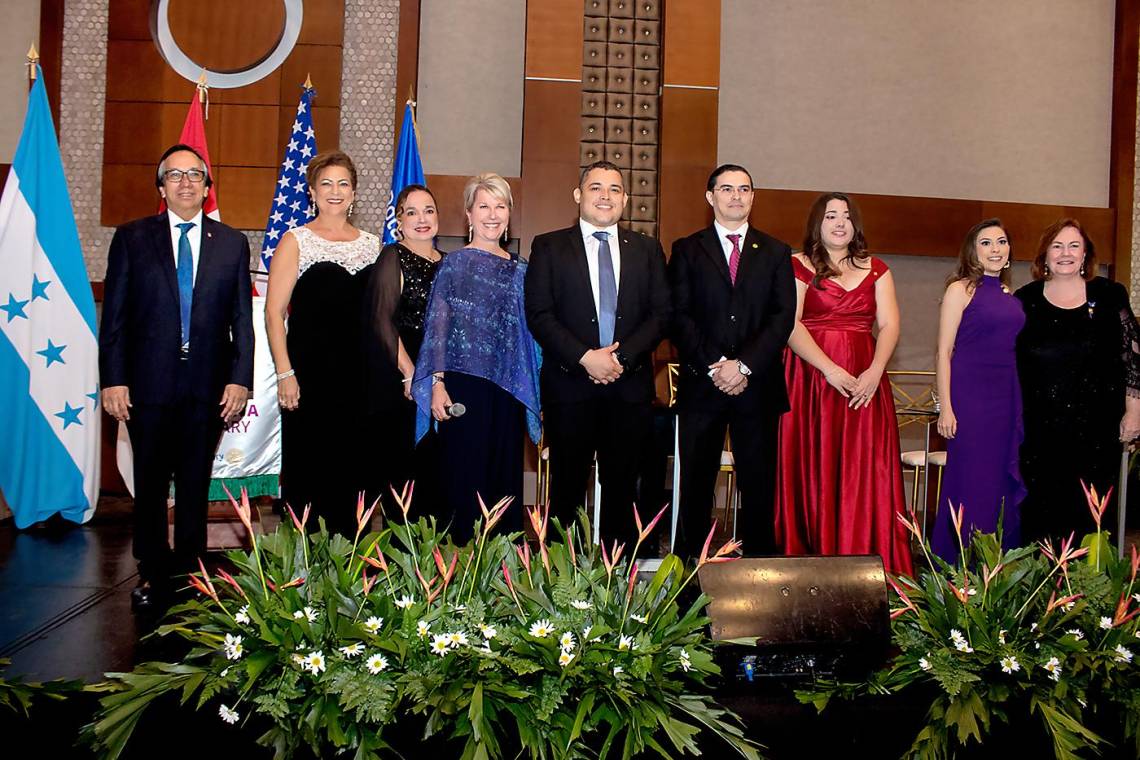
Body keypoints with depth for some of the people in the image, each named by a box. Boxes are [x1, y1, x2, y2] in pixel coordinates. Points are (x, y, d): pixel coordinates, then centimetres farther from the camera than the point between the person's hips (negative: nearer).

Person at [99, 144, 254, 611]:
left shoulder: (232, 243, 7)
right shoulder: (132, 238, 5)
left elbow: (242, 318, 6)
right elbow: (114, 316, 2)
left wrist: (240, 379, -3)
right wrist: (113, 379, -5)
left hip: (209, 385, 1)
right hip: (148, 383, 0)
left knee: (196, 484, 9)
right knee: (150, 484, 8)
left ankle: (189, 572, 21)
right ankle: (153, 573, 23)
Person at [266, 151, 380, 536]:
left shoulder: (371, 244, 13)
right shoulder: (296, 241, 1)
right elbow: (274, 312, -5)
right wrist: (285, 373, -14)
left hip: (358, 375, 4)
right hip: (310, 374, -4)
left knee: (350, 473, 8)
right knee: (307, 472, 0)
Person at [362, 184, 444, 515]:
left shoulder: (446, 263, 16)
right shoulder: (393, 257, -3)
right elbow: (382, 321, -11)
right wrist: (410, 373, -18)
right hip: (400, 383, -6)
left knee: (434, 467, 7)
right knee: (402, 468, -4)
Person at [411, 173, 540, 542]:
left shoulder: (519, 269, 13)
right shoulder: (455, 262, 0)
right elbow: (437, 325, -5)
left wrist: (529, 392, 12)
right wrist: (437, 384, -14)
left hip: (508, 388, 5)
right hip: (465, 385, -4)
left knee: (505, 479, 7)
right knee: (465, 479, -2)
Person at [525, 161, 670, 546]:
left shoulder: (647, 249, 12)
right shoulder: (549, 247, 5)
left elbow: (661, 313, 5)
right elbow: (538, 314, -4)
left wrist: (623, 356, -10)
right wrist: (585, 357, -15)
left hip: (630, 385, 2)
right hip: (569, 383, -2)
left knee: (622, 486, 6)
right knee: (567, 486, 4)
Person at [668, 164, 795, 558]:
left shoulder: (775, 252, 12)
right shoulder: (687, 250, 8)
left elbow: (784, 317, 1)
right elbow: (680, 316, -1)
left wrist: (743, 365, -11)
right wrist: (713, 366, -12)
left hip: (758, 386, 1)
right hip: (701, 385, -1)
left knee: (759, 486, 3)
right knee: (695, 485, 2)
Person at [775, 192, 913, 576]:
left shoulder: (876, 270, 15)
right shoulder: (798, 267, 5)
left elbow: (889, 325, 5)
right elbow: (789, 325, -7)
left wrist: (874, 372, -12)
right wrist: (830, 369, -18)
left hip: (865, 382, 3)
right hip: (811, 378, -3)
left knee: (866, 474, -1)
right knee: (813, 470, -2)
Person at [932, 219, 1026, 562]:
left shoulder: (1009, 294, 14)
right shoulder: (961, 289, -4)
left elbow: (1011, 350, 19)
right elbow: (944, 351, -7)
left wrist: (1022, 404, 13)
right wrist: (946, 408, -13)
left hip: (1008, 398, 6)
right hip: (970, 396, -6)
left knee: (1003, 483, 8)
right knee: (971, 483, -3)